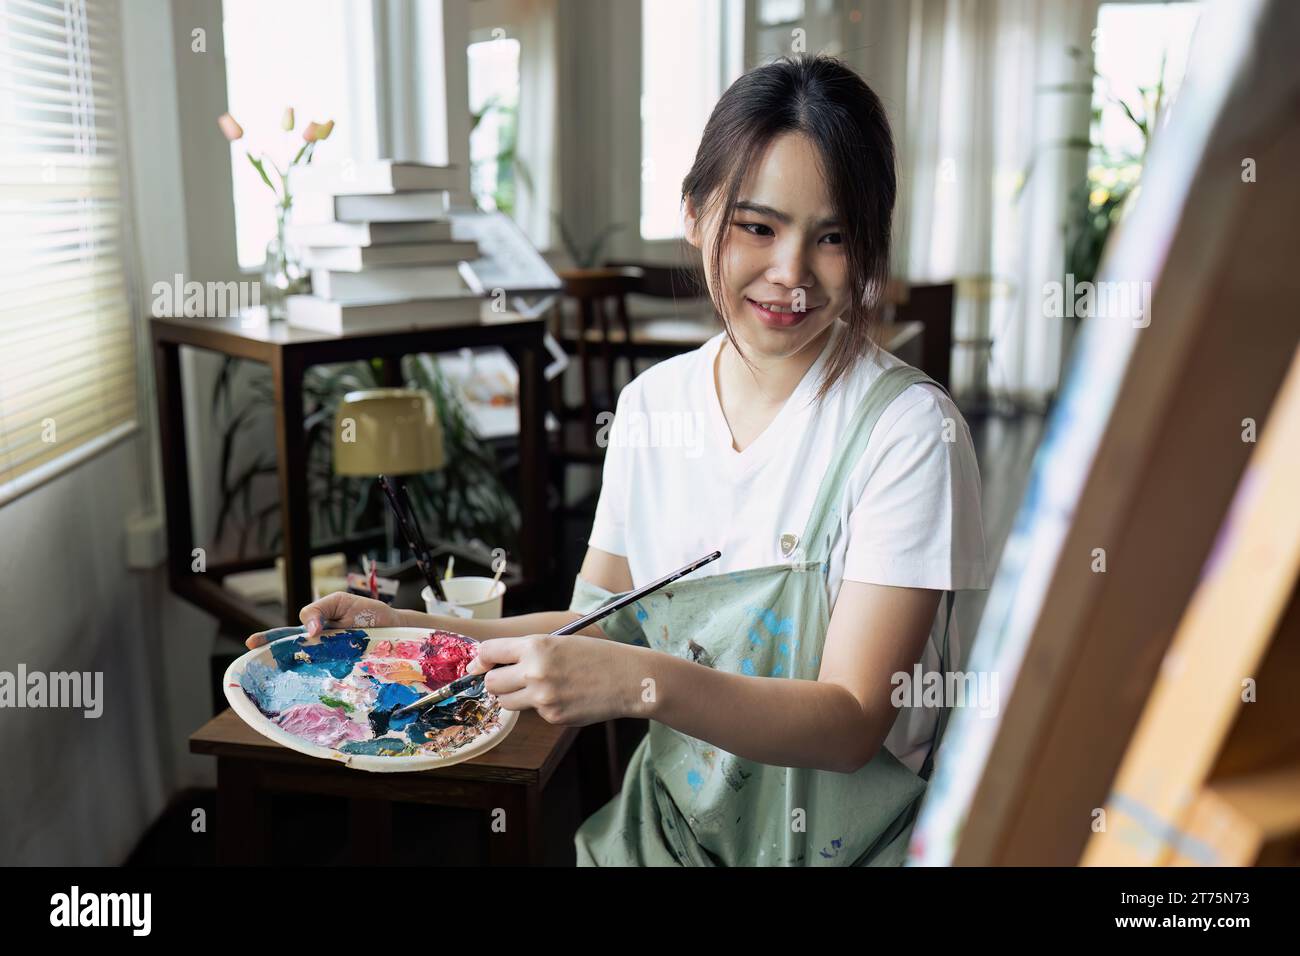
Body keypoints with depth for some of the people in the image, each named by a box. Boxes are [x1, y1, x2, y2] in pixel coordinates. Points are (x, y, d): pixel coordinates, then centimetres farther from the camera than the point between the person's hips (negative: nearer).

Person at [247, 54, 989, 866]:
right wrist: (417, 632, -7)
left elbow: (853, 722, -19)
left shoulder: (908, 430, -17)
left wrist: (645, 682, -33)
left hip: (851, 841, -3)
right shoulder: (652, 404, -1)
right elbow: (603, 622, 6)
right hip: (673, 820, 3)